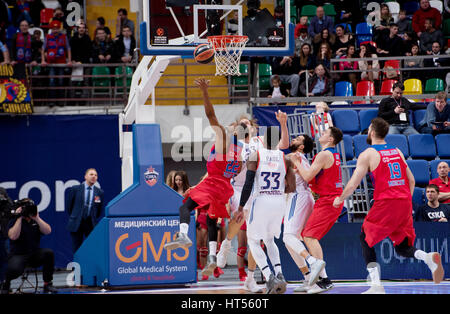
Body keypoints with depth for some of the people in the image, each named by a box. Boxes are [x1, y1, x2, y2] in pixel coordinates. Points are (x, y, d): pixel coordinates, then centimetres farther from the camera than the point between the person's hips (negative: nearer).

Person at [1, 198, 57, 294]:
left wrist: (37, 218, -10)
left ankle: (48, 284, -14)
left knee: (49, 253, -26)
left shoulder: (35, 221, 11)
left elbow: (47, 231, -5)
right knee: (14, 269, -37)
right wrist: (19, 218, -17)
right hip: (18, 255, -4)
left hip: (35, 255, 4)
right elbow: (13, 236, -20)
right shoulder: (14, 221, -1)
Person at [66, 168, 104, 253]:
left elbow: (100, 209, 14)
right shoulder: (75, 189, -1)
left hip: (91, 224, 1)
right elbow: (68, 205, 8)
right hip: (76, 224, -1)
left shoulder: (99, 192, 4)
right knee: (76, 249, 1)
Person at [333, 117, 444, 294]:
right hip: (405, 202, 5)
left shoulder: (367, 155, -1)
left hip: (385, 203, -5)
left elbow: (353, 185, -3)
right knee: (402, 247, 16)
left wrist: (339, 199, 14)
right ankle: (428, 257, -16)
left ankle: (376, 285, 0)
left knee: (366, 239, 12)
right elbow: (411, 181, 18)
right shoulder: (397, 152, 17)